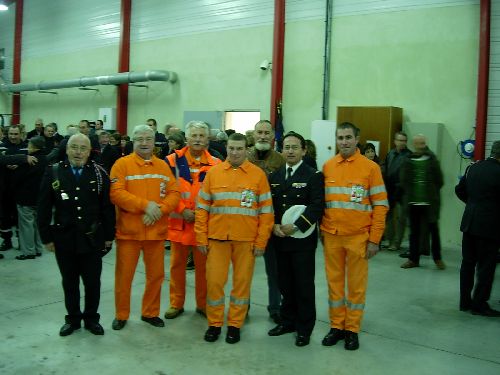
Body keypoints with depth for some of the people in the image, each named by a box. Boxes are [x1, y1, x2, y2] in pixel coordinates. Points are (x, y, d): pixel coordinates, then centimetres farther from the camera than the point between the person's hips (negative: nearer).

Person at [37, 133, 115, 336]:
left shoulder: (99, 173, -2)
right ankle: (73, 318, 29)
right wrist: (47, 237, -1)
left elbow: (107, 207, 0)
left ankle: (91, 318, 27)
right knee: (69, 282, 13)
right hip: (64, 238, 1)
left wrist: (109, 235, -1)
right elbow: (44, 208, 1)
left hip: (92, 238, 0)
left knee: (93, 282, 9)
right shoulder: (53, 173, -1)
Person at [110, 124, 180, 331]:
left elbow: (174, 193, 2)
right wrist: (145, 204, -21)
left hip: (156, 230, 3)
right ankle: (121, 315, 24)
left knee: (156, 274, 11)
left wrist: (160, 210, -15)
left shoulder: (163, 166, 8)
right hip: (128, 230, -3)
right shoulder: (122, 164, -4)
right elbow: (116, 193, -15)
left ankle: (150, 312, 29)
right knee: (124, 275, 6)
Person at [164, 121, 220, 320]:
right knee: (177, 264, 10)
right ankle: (176, 304, 24)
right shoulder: (173, 160, -1)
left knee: (203, 266, 8)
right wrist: (183, 210, -12)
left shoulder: (215, 164, 0)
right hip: (178, 222, 0)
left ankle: (203, 304, 23)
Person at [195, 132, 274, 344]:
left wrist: (261, 241, -4)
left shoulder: (258, 174, 0)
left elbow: (266, 211, 0)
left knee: (242, 282, 7)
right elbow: (202, 208, 4)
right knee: (214, 281, 5)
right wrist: (201, 239, 0)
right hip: (217, 238, 1)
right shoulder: (213, 173, 3)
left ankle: (235, 325, 23)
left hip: (246, 240, -1)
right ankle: (214, 324, 22)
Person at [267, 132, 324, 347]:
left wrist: (296, 226, -18)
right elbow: (268, 205, 10)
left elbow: (317, 206, -14)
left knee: (304, 285, 3)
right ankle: (288, 320, 27)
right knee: (285, 283, 13)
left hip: (303, 239, -5)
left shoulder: (314, 176, -5)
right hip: (280, 239, 5)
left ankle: (304, 328, 15)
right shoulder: (274, 176, 12)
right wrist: (274, 226, -6)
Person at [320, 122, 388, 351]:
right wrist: (321, 231, 5)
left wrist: (375, 239, -8)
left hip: (358, 237, -2)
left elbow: (380, 205, -4)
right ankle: (336, 326, 25)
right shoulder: (327, 167, 4)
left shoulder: (370, 167, -4)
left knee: (357, 284, 7)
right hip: (331, 236, 3)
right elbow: (321, 202, 10)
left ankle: (352, 329, 21)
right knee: (334, 282, 11)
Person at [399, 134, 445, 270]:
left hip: (430, 202, -2)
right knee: (414, 231, 9)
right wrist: (408, 193, 0)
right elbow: (403, 180, 6)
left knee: (433, 230, 6)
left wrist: (433, 193, 1)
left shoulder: (432, 160, -2)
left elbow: (439, 180, 0)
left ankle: (437, 258, 21)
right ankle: (413, 259, 19)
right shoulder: (408, 160, 2)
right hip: (413, 201, 2)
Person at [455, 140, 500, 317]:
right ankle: (479, 304, 10)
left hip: (469, 222, 7)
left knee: (468, 263, 13)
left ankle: (465, 302, 21)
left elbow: (459, 190, 13)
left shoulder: (473, 167, 5)